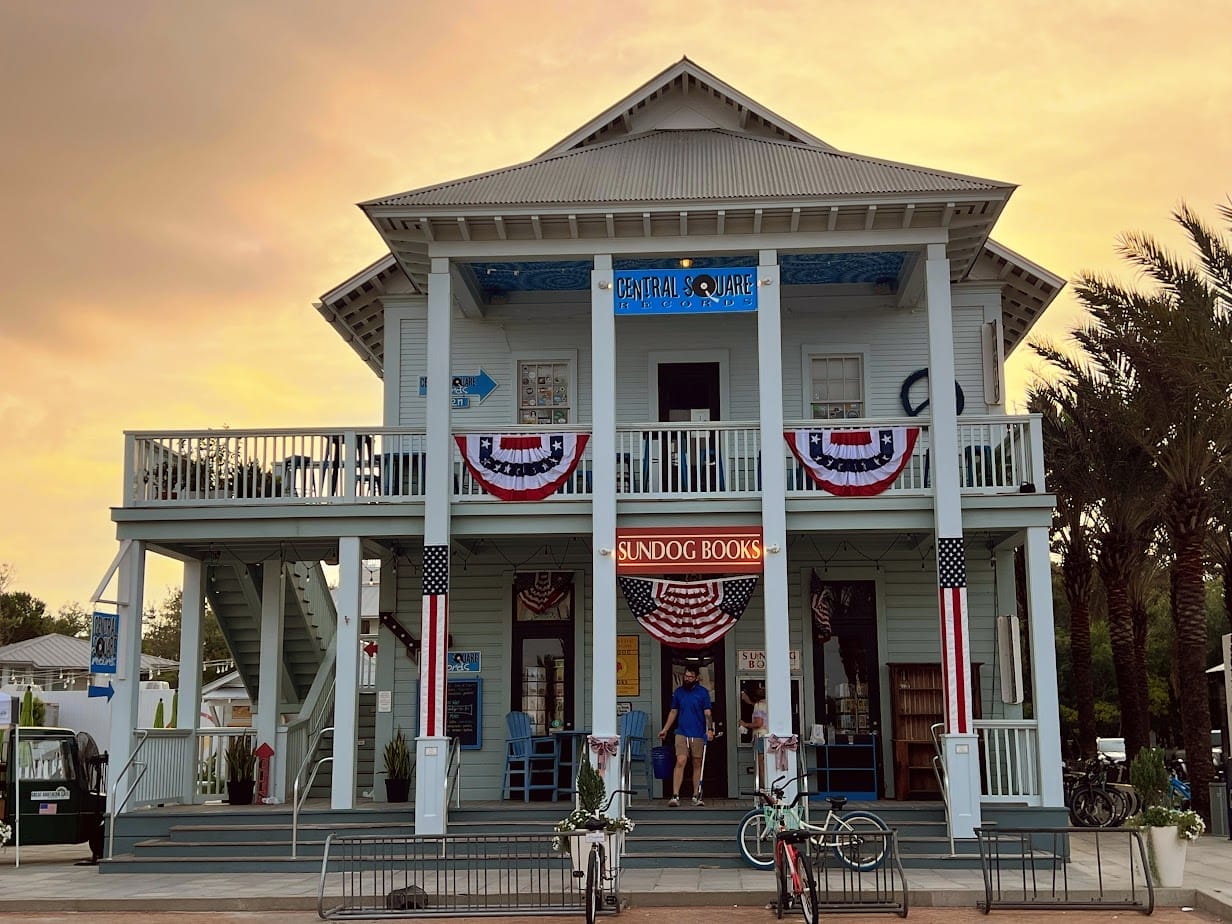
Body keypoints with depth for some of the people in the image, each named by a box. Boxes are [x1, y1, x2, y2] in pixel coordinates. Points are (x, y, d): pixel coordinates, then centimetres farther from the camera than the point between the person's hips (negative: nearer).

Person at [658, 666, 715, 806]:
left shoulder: (703, 692, 2)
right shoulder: (678, 692, 10)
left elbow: (707, 713, 0)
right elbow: (673, 712, 17)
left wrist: (710, 729, -13)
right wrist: (665, 729, 13)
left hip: (698, 734, -1)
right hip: (682, 733, 1)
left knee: (697, 764, 6)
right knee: (680, 762, -12)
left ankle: (696, 796, 13)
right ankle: (675, 796, -15)